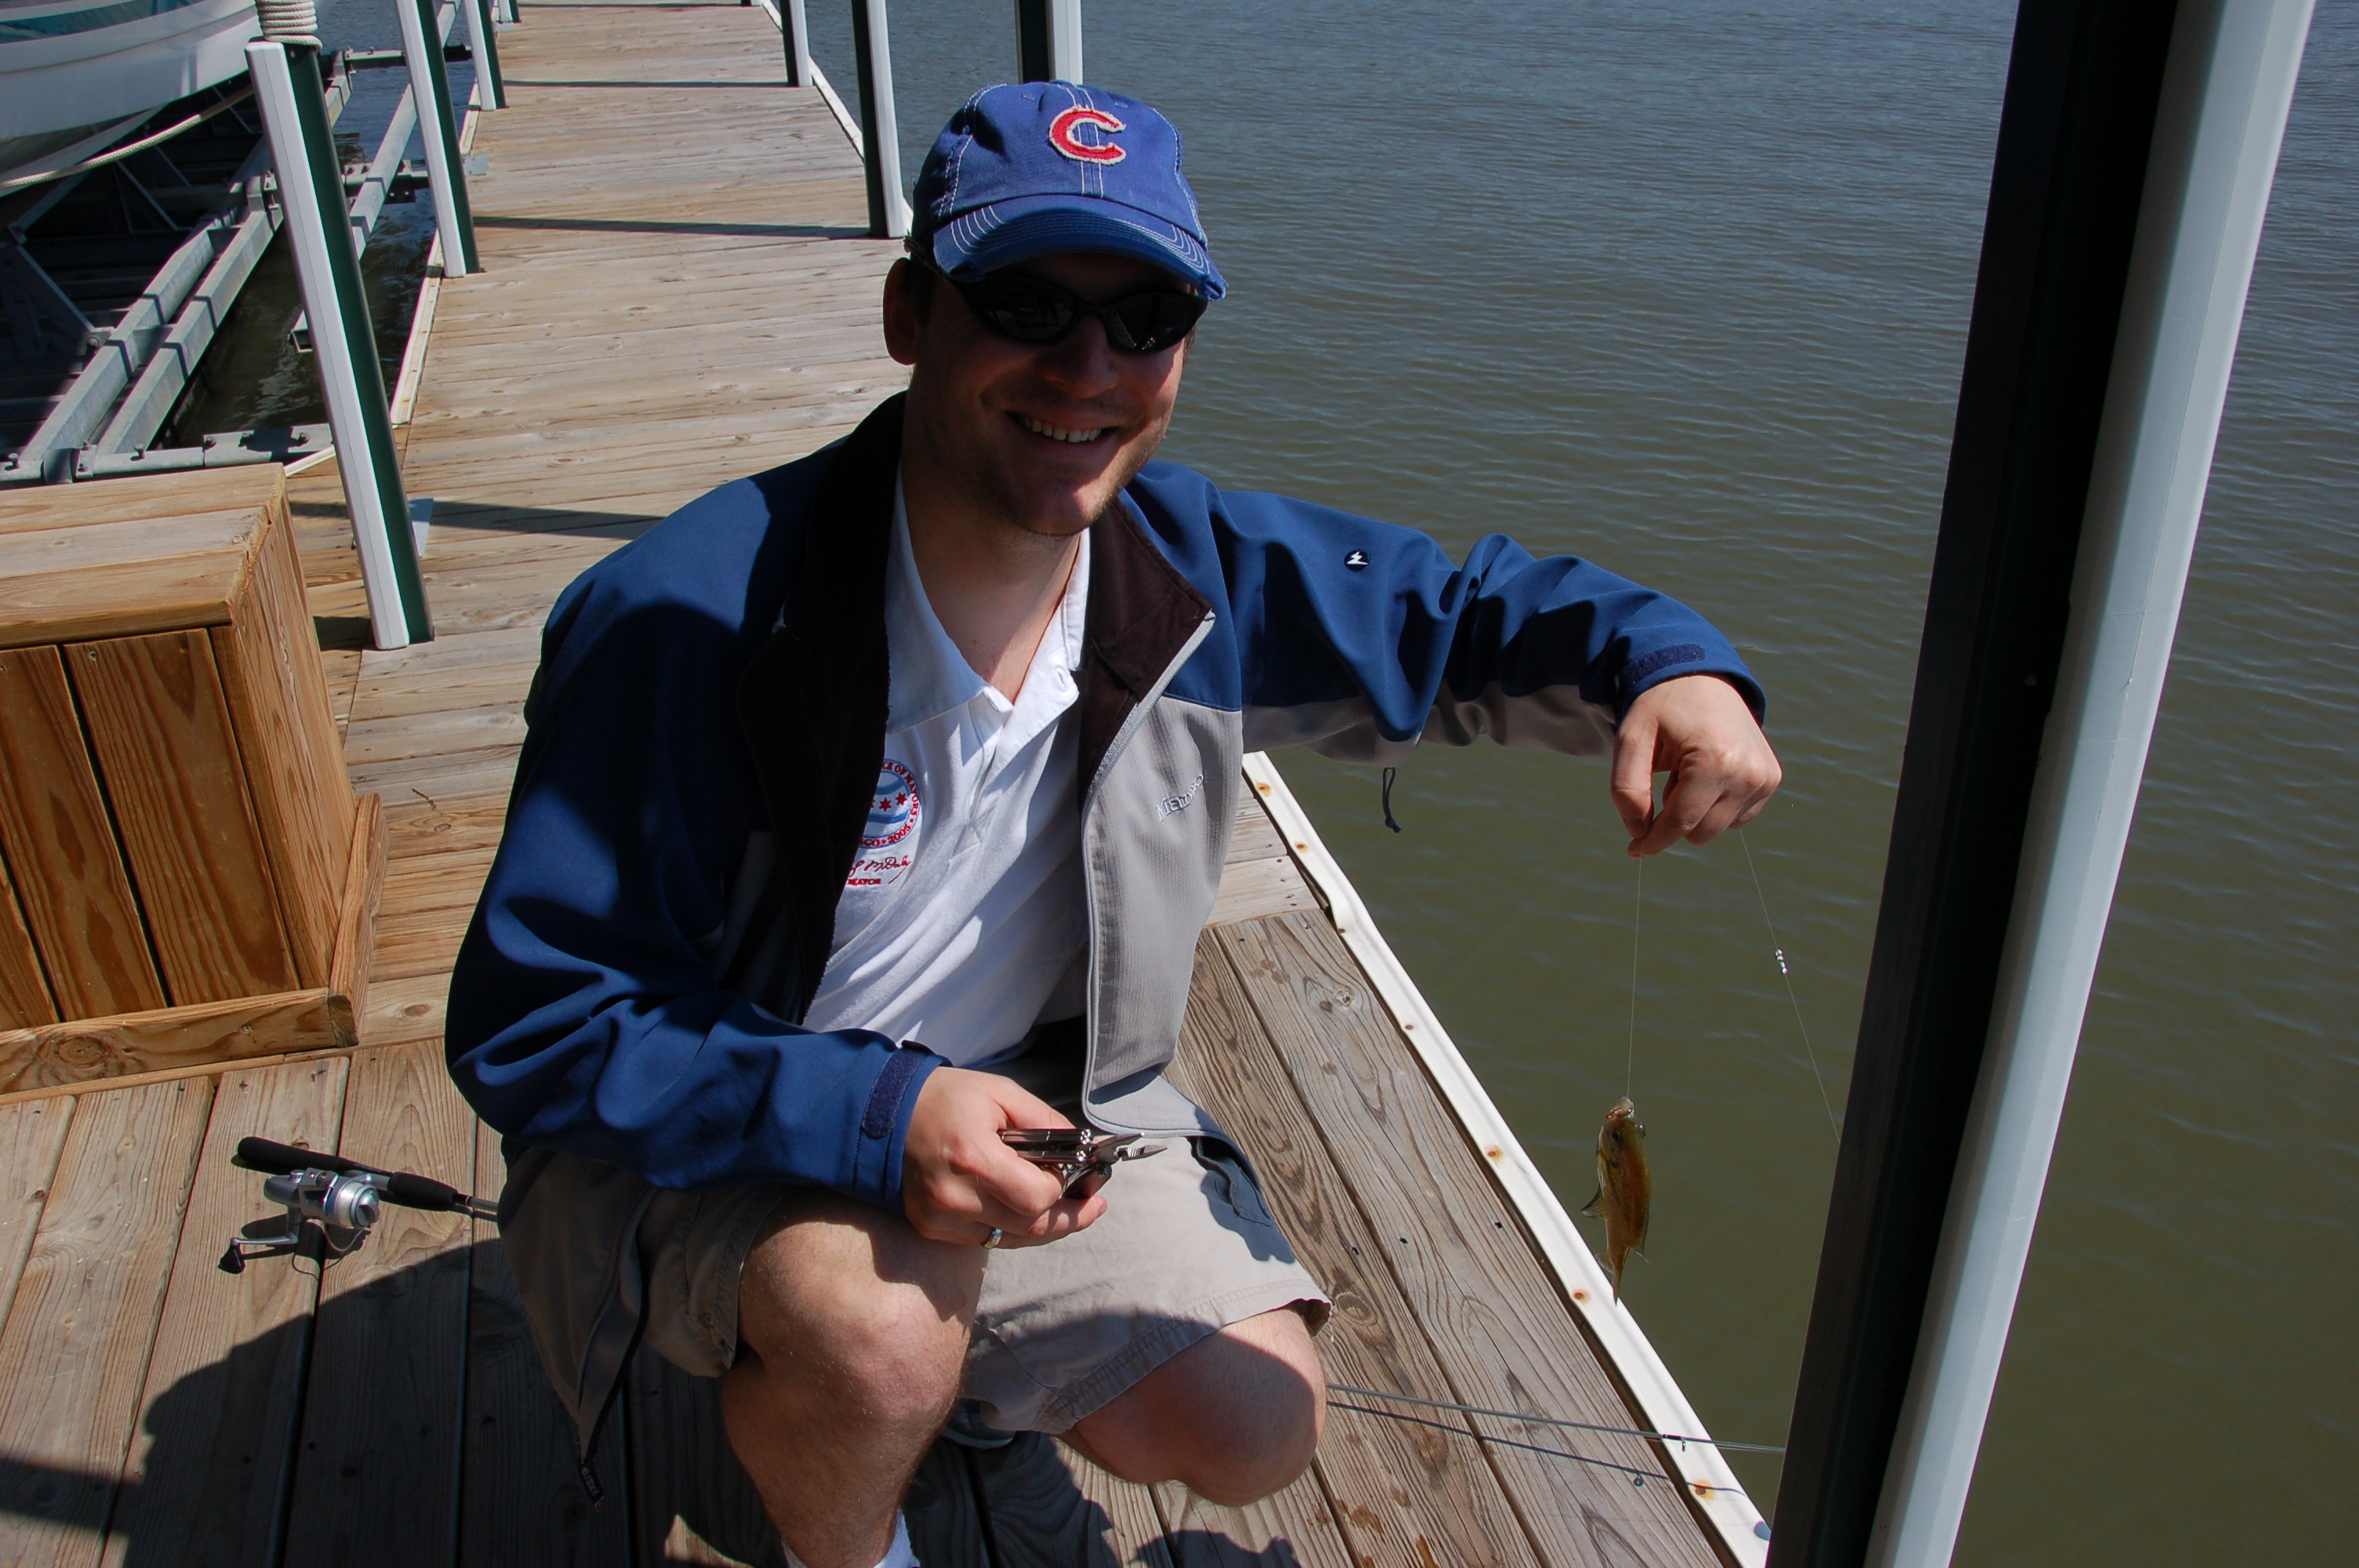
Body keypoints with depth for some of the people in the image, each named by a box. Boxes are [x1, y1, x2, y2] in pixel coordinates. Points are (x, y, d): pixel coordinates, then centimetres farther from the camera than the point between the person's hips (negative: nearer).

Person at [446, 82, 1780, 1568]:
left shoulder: (1202, 568, -14)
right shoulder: (684, 621, -30)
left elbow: (1466, 612, 0)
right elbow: (530, 1020, -24)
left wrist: (1664, 660, -23)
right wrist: (872, 1115, -37)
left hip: (1032, 1084, 5)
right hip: (714, 1119, -4)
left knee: (1258, 1430, -2)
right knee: (879, 1334, -34)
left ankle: (950, 1342, 26)